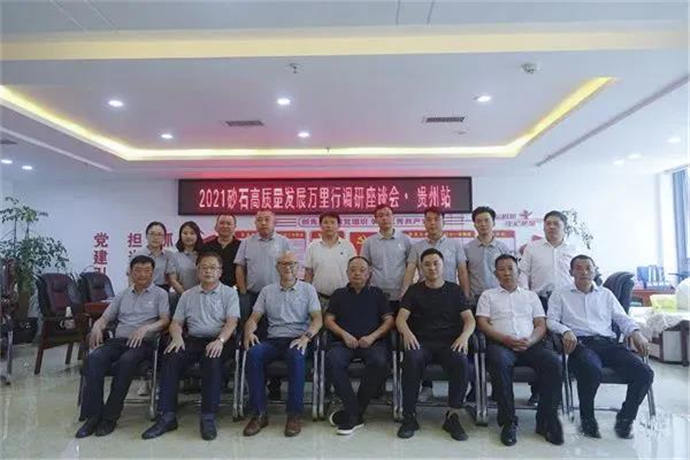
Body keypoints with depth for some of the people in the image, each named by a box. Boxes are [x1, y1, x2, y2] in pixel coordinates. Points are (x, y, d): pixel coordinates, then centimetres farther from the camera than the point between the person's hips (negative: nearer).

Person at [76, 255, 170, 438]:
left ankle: (110, 416, -25)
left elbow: (165, 320, -1)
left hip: (144, 342, -4)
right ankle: (93, 415, -24)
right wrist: (97, 327, -3)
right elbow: (105, 318, 21)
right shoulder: (123, 295, 25)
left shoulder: (160, 294, 12)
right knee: (94, 358, -27)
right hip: (119, 339, 4)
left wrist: (145, 328, -19)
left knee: (126, 361, -36)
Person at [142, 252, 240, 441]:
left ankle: (208, 417, -29)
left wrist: (220, 340, -23)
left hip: (217, 341, -3)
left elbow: (232, 322, -5)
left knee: (212, 360, -35)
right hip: (193, 340, 3)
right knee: (170, 358, -26)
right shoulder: (188, 295, 19)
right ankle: (167, 416, -21)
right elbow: (176, 322, 15)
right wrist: (177, 337, -8)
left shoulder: (229, 293, 8)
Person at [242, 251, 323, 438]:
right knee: (253, 354, -30)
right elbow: (254, 318, 13)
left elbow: (317, 319, 1)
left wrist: (306, 336, -18)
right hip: (273, 339, 3)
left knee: (296, 356, -37)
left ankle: (294, 414, -25)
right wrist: (249, 332, -10)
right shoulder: (267, 291, 17)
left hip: (297, 339, -2)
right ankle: (259, 413, -20)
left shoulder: (308, 289, 10)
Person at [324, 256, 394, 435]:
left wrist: (372, 336, -5)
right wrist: (344, 334, -5)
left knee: (379, 362, -35)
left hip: (372, 342, 0)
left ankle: (350, 414, -21)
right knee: (332, 360, -34)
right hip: (344, 341, 1)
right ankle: (355, 414, -27)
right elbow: (328, 320, 14)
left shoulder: (377, 294, 21)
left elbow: (389, 320, 12)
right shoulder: (339, 294, 23)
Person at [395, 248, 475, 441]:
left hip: (450, 342, 1)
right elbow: (401, 318, 4)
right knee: (411, 359, -34)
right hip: (421, 341, 0)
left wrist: (464, 336, -15)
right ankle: (409, 416, -21)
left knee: (461, 361, -33)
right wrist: (407, 332, -20)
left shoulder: (454, 290, 16)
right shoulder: (414, 290, 15)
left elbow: (470, 319, 8)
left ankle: (453, 416, -16)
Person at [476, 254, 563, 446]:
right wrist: (506, 339, -11)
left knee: (554, 362, -28)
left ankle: (546, 419, -15)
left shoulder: (531, 296, 25)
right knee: (499, 362, -37)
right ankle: (509, 421, -24)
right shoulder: (488, 295, 18)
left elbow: (541, 325, 14)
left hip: (530, 344, 2)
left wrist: (529, 341, -8)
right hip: (500, 343, -2)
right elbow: (482, 323, 4)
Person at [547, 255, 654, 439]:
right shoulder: (560, 295, 16)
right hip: (581, 343, -4)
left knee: (645, 373, -21)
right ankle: (587, 418, -10)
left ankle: (625, 417, 1)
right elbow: (551, 320, 5)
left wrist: (635, 332, -2)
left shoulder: (606, 294, 27)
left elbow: (622, 318, 19)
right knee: (592, 372, -37)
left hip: (608, 342, 4)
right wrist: (566, 331, -16)